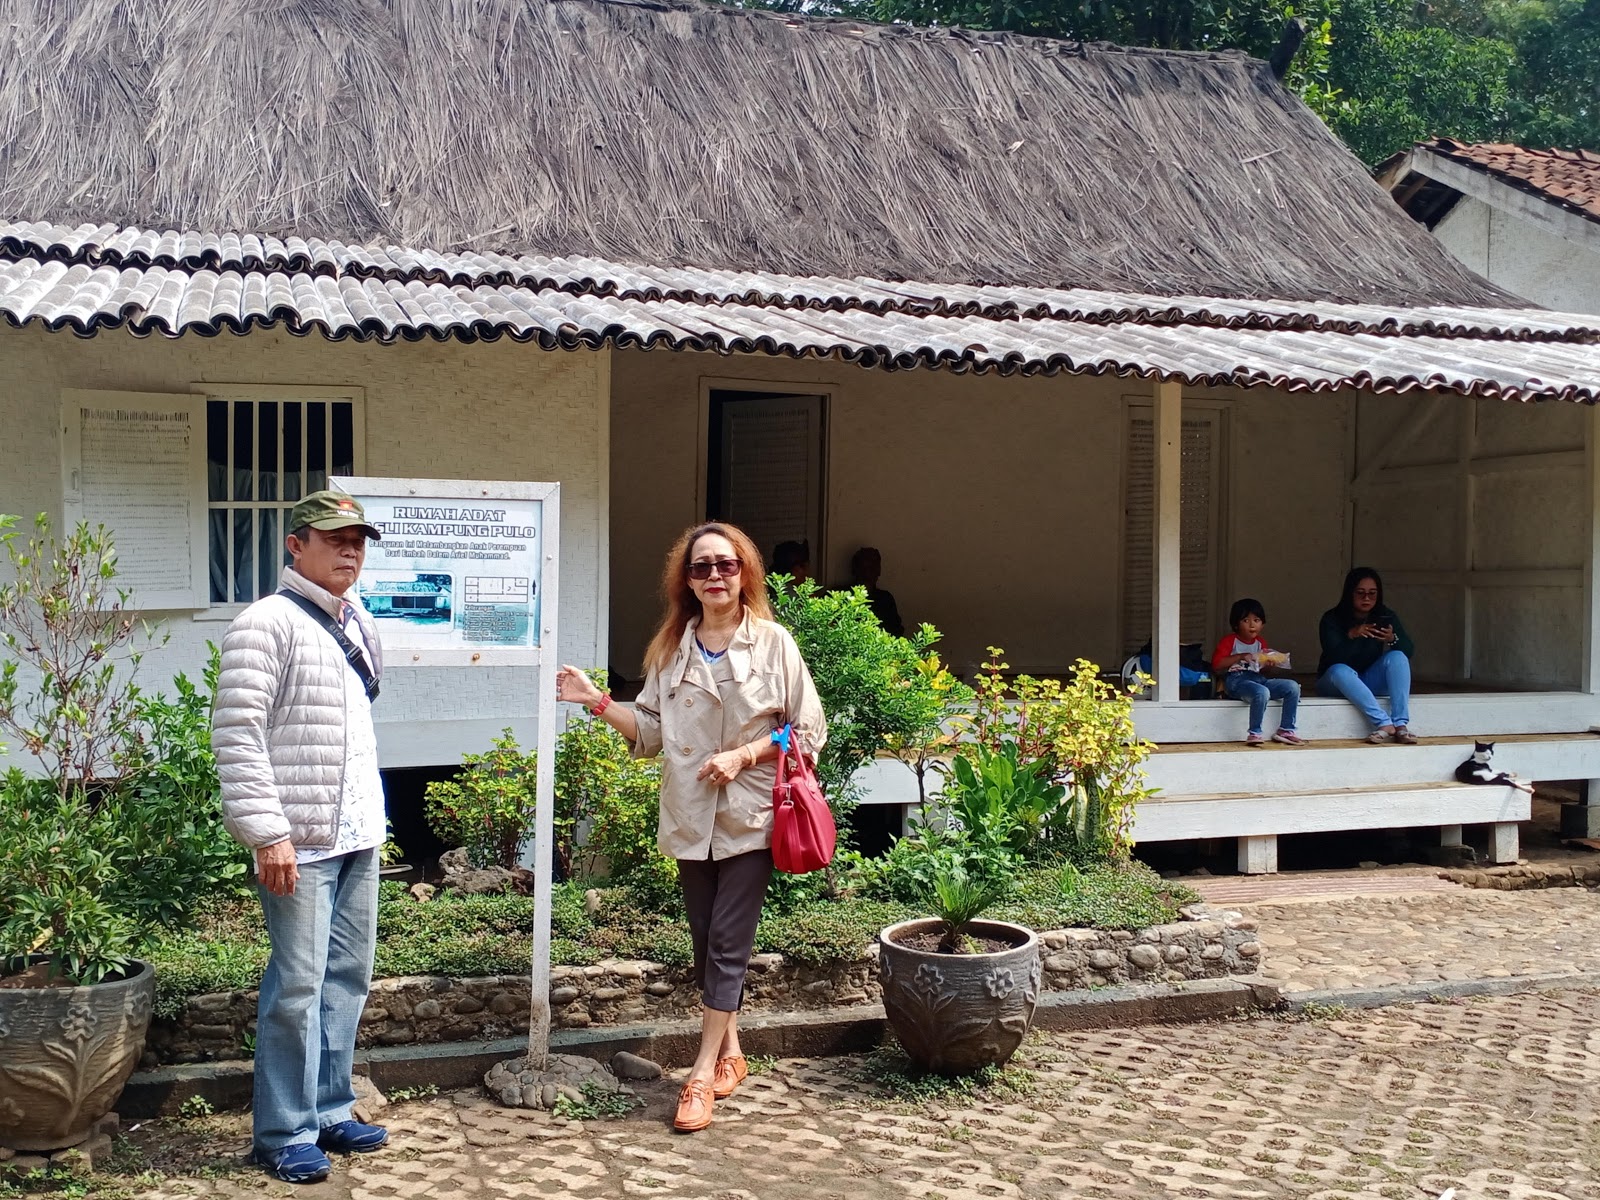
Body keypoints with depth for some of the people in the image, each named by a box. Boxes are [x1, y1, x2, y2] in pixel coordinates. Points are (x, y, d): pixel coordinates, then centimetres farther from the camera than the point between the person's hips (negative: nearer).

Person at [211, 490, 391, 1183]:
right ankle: (284, 1133, 9)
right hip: (300, 840, -8)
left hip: (359, 837, 8)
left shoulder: (358, 626, 14)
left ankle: (328, 1110, 25)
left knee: (348, 976, 13)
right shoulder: (268, 624, -11)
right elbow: (236, 733, -17)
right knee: (298, 984, -3)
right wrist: (267, 832, -21)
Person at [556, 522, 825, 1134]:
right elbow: (651, 731, 7)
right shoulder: (671, 649, 7)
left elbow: (808, 729, -4)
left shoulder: (773, 643, -5)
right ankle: (730, 1053, 26)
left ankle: (703, 1072, 0)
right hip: (690, 817, 4)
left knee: (727, 942, -5)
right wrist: (597, 700, -5)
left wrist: (743, 755, -14)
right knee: (706, 941, 11)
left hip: (750, 816, -4)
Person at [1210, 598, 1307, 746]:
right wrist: (1240, 657, -14)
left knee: (1292, 687, -12)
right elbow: (1216, 666, -9)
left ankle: (1286, 730, -8)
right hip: (1236, 680, -7)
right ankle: (1254, 734, -26)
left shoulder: (1260, 643, 21)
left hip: (1258, 678, 7)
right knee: (1262, 692, -38)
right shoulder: (1230, 641, 3)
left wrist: (1267, 666, 1)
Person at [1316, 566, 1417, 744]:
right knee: (1340, 671, -36)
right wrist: (1351, 635, -42)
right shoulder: (1332, 619, -14)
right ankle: (1384, 723, -42)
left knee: (1397, 657, -23)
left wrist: (1393, 639, -32)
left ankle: (1401, 724, -35)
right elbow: (1334, 658, -25)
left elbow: (1409, 650, -10)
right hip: (1336, 683, -3)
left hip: (1370, 682, 3)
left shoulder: (1385, 616, -4)